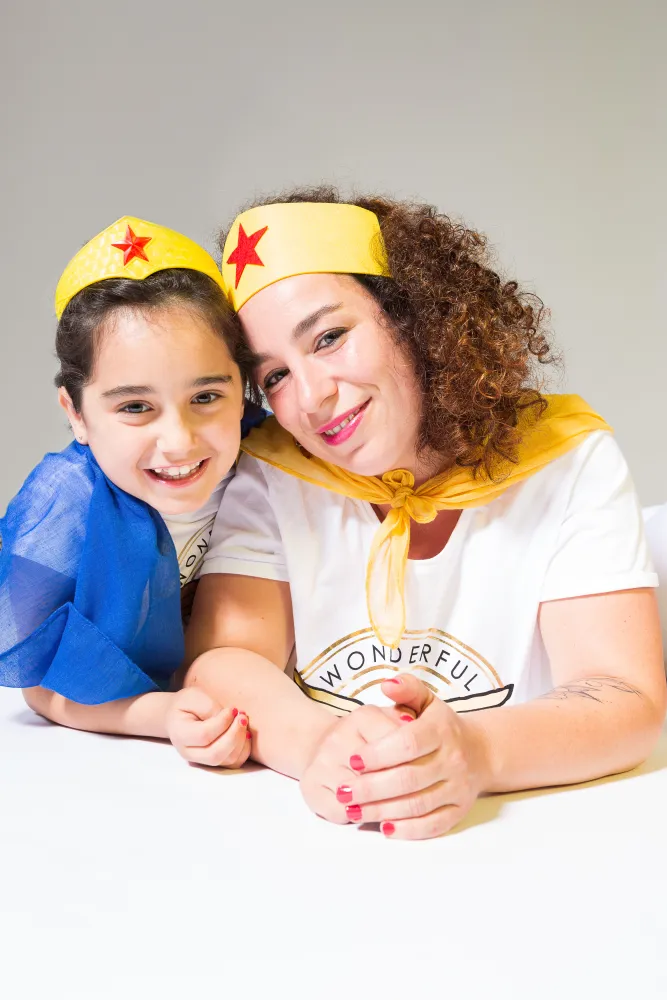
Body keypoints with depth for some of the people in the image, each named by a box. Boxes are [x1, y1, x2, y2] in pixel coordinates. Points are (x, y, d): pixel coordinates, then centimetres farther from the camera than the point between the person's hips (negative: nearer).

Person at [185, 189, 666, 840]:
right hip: (317, 846, 1)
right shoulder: (268, 474, -1)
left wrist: (476, 750, -32)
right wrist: (318, 743, -32)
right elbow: (220, 659, -11)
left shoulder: (568, 459, -5)